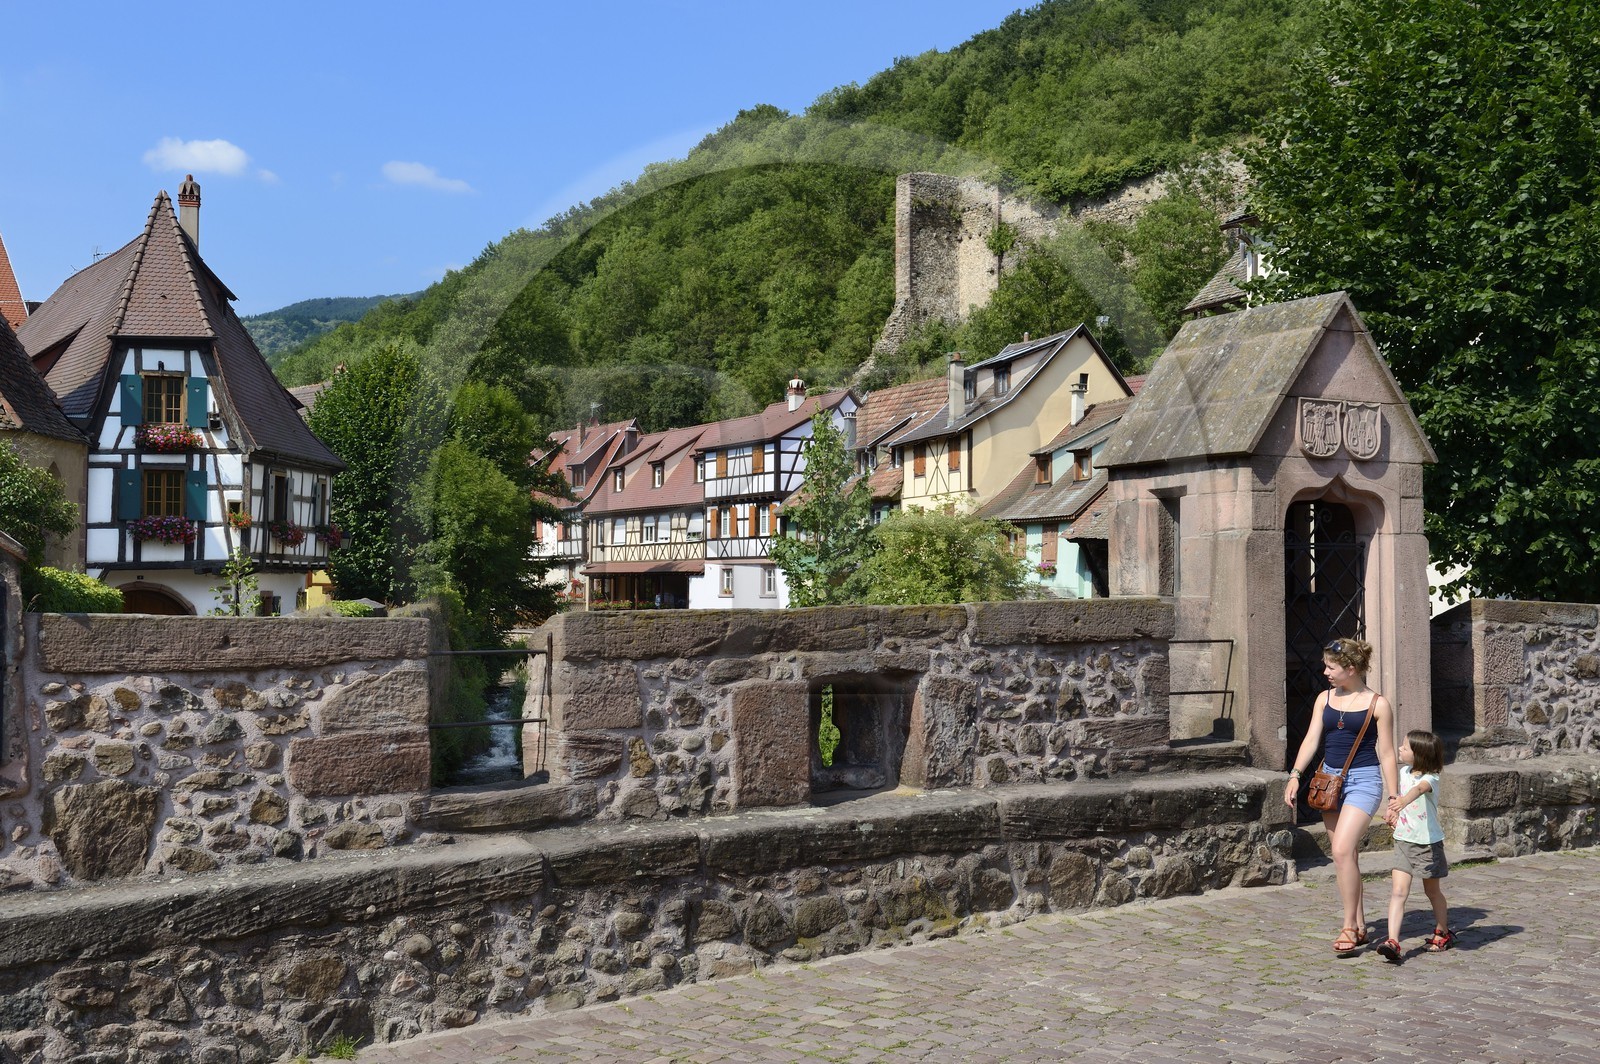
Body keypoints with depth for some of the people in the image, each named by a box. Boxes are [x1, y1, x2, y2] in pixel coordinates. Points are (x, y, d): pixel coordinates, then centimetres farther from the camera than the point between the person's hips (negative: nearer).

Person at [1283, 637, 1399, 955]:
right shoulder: (1325, 699, 9)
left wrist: (1393, 797, -4)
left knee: (1342, 849, -18)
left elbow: (1386, 755, -3)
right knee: (1345, 854, 9)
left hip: (1364, 780, -6)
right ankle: (1360, 926, 19)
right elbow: (1311, 740, 5)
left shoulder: (1377, 704, -4)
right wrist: (1295, 775, -8)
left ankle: (1349, 926, -9)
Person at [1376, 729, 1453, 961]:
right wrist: (1393, 811, 15)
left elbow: (1419, 788, -43)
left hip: (1428, 842, -5)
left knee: (1432, 890, 15)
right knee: (1398, 891, -8)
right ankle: (1392, 941, -16)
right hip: (1404, 840, 5)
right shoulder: (1404, 772, 1)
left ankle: (1443, 933, 39)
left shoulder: (1430, 778, -19)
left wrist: (1403, 801, -62)